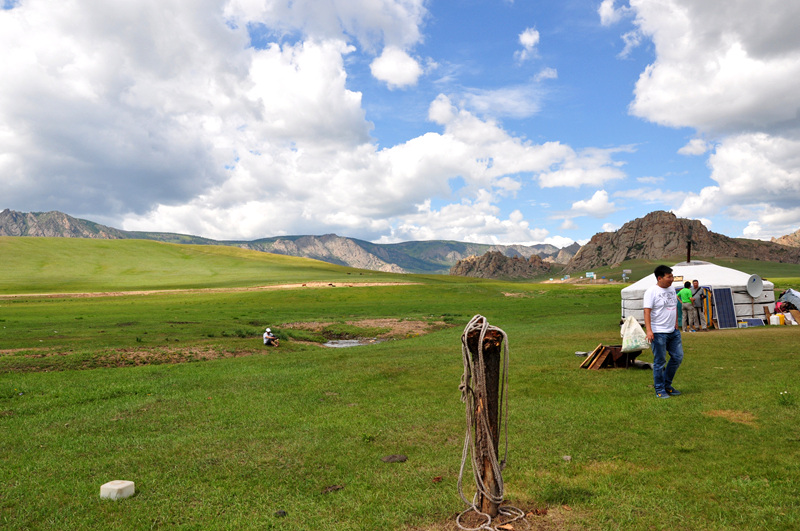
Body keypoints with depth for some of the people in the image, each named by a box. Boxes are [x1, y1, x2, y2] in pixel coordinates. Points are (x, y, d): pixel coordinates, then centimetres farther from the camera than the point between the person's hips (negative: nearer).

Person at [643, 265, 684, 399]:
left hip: (673, 331, 8)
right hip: (658, 333, -8)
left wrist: (676, 324, 19)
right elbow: (647, 311, -19)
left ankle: (667, 384, 27)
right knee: (659, 362, -1)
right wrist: (649, 330, -27)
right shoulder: (652, 291, -13)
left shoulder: (671, 289, 11)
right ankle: (659, 390, 11)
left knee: (678, 357, 12)